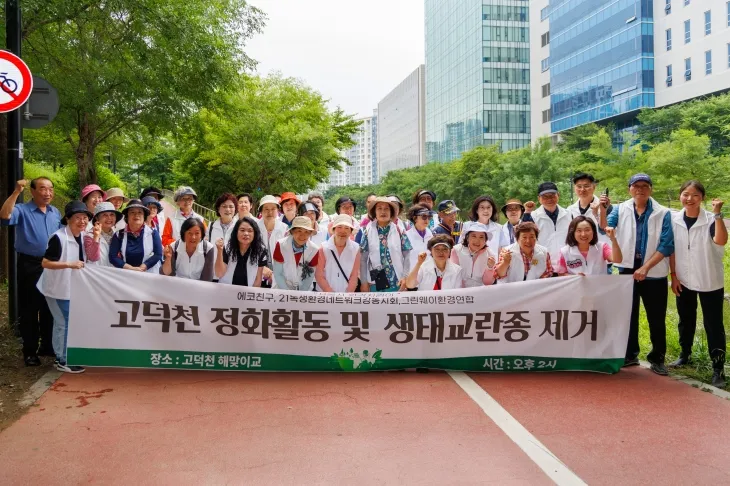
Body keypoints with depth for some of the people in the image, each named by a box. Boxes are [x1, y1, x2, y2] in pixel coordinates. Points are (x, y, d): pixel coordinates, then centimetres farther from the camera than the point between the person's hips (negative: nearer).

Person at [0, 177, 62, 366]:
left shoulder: (56, 213, 10)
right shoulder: (22, 210, -8)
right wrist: (16, 192, -34)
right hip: (30, 265, -5)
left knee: (50, 308, 13)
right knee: (29, 310, 1)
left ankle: (47, 346, 25)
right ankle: (30, 351, 9)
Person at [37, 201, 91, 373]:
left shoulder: (83, 235, 1)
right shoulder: (59, 237, -23)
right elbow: (45, 263, -24)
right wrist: (69, 264, -30)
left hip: (73, 287, 8)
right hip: (58, 288, -8)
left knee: (63, 323, 18)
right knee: (64, 323, -1)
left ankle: (61, 357, 30)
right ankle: (62, 361, 12)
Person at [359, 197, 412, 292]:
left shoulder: (398, 230, 3)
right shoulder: (368, 231, 3)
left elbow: (407, 255, 4)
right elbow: (363, 259, 3)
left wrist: (405, 277, -4)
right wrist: (363, 282, 0)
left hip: (396, 281, 0)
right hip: (375, 281, 0)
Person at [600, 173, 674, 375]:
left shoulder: (663, 213, -3)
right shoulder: (621, 210, 2)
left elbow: (666, 245, -8)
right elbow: (605, 229, -13)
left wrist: (645, 267, -14)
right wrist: (602, 210, -31)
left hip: (654, 273, -2)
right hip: (628, 270, 2)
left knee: (656, 318, 5)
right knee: (628, 315, 11)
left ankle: (657, 358, 19)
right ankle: (630, 355, 24)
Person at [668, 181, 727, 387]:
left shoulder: (711, 219, -11)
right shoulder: (674, 220, -2)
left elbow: (721, 241, -30)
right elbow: (671, 249, 4)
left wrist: (717, 214, -33)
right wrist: (674, 275, 1)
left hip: (710, 281, -3)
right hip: (683, 281, 4)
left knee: (713, 324, 0)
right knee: (686, 320, 18)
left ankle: (718, 367, 5)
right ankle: (685, 354, 36)